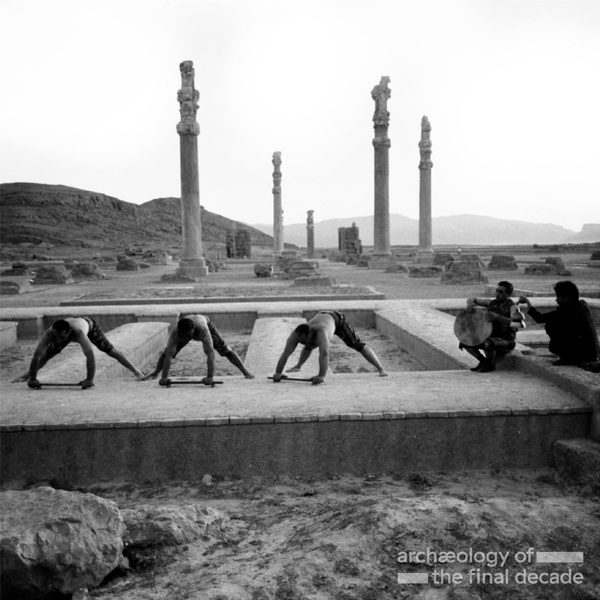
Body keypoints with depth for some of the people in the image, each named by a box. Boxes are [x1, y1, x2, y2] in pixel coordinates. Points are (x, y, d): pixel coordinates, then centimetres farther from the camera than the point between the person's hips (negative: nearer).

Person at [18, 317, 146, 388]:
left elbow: (90, 355, -56)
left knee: (111, 350, -4)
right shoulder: (49, 333, -41)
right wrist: (32, 378, -38)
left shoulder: (78, 333, -51)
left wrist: (89, 379, -58)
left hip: (88, 323, -3)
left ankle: (137, 372, 5)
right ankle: (27, 375, 35)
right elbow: (36, 355, -37)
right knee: (47, 354, 10)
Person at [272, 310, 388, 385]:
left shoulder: (320, 332, -51)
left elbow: (324, 353, -62)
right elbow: (286, 352, -40)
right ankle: (298, 366, 54)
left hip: (335, 318, -5)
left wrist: (321, 376, -72)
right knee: (308, 346, 25)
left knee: (358, 345, -6)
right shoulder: (296, 334, -37)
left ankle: (381, 369, 2)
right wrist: (278, 372, -49)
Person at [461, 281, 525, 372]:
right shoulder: (492, 303, 4)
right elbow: (472, 300, 12)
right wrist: (470, 303, -15)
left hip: (506, 341, -6)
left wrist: (497, 317, -43)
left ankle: (491, 364, -5)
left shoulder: (512, 307, -13)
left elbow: (518, 323, -32)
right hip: (490, 337, 6)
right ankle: (483, 361, 13)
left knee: (488, 344, -37)